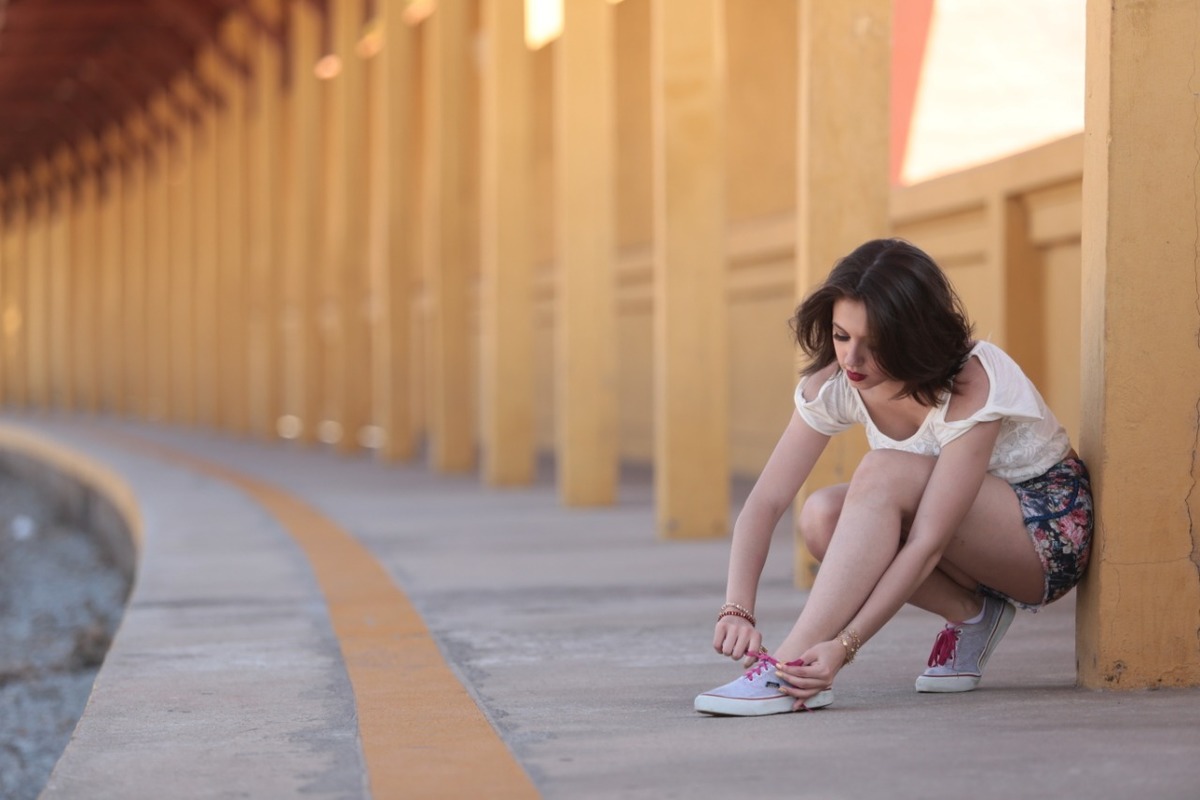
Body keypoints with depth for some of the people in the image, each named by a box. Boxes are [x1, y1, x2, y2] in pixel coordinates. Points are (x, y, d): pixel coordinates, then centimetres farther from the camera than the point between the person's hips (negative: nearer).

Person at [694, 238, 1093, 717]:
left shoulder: (971, 386, -31)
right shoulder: (833, 384, -14)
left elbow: (927, 543, -35)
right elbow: (765, 501, -20)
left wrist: (844, 646, -43)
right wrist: (737, 610, -36)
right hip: (971, 543, 7)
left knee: (882, 474, -33)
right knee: (820, 516, -23)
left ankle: (787, 671, -39)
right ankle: (969, 615, -4)